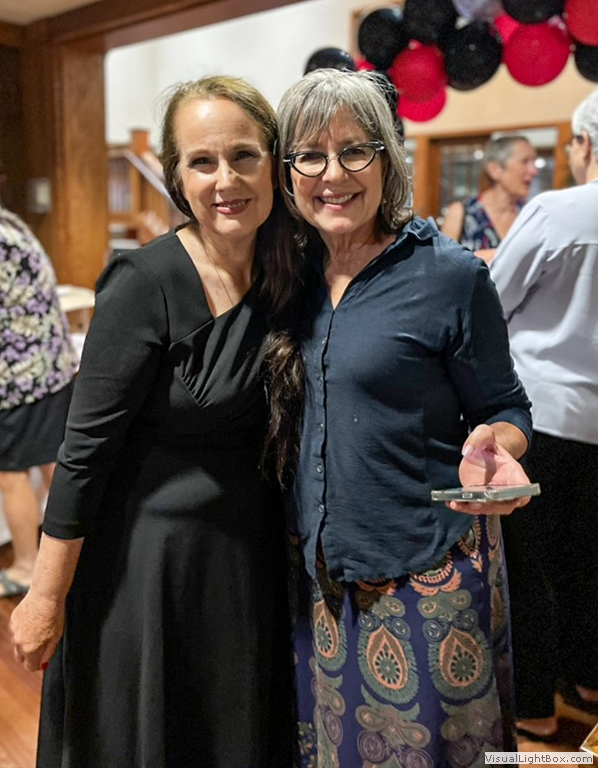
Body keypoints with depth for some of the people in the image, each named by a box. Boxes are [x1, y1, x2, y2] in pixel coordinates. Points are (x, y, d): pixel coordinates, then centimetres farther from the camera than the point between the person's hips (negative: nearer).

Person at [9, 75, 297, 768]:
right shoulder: (145, 282, -20)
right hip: (150, 551, -5)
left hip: (250, 553, 6)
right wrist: (46, 598, -13)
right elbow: (85, 446, -17)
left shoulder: (286, 279, -2)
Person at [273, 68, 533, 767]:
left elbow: (506, 410, -6)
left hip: (426, 570, -5)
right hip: (319, 562, 5)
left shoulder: (451, 275, -15)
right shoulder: (301, 269, 1)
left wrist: (491, 446, -28)